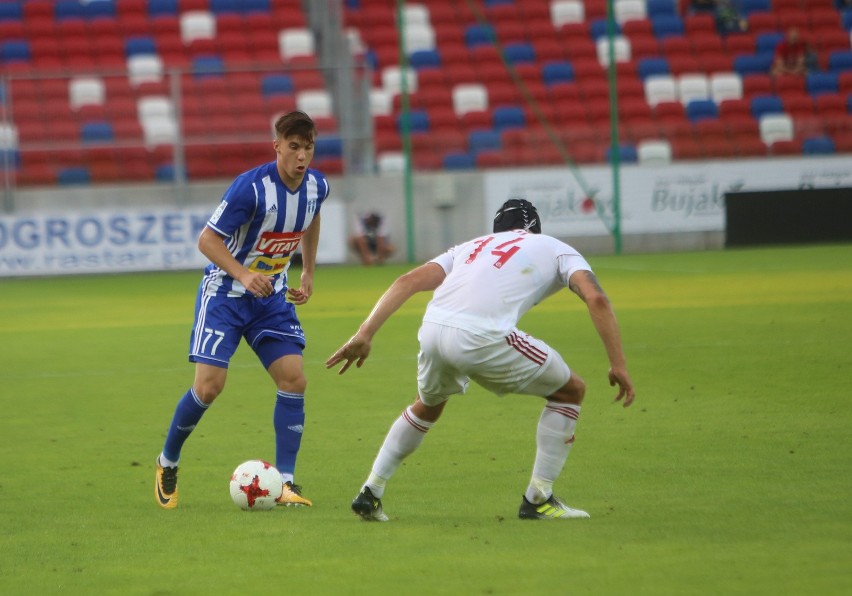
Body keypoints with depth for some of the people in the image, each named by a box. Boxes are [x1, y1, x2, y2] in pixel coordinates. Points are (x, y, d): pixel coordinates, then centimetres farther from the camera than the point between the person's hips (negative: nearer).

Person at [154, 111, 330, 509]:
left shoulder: (317, 186, -5)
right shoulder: (251, 188, -25)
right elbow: (208, 240, -20)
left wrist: (309, 273, 17)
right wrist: (244, 275, -32)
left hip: (272, 296, 5)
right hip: (225, 293, -5)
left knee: (293, 380, -10)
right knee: (209, 386, -12)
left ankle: (285, 483, -4)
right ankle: (167, 463, 13)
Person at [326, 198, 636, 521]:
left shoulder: (472, 246, 34)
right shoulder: (556, 249, 24)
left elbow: (408, 281, 19)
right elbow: (596, 299, 5)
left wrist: (365, 334, 14)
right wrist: (618, 364, 6)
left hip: (432, 331, 5)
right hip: (483, 337, -5)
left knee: (428, 406, 37)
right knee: (570, 390, 17)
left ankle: (370, 493, 33)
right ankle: (538, 500, 16)